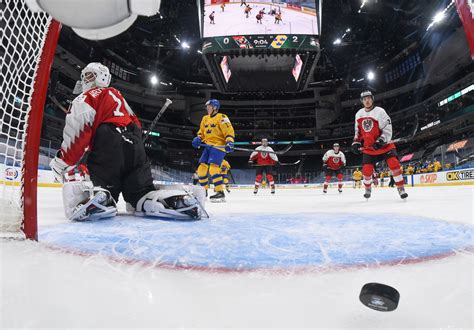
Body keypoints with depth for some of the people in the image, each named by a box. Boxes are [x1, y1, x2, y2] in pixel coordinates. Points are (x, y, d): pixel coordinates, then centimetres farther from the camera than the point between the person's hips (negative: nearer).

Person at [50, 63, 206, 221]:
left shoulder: (87, 98, 10)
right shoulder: (116, 94, 32)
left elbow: (79, 132, -3)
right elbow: (135, 122, 29)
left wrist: (63, 162, 1)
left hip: (109, 146, -5)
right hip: (135, 145, 6)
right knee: (141, 190, 7)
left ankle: (99, 200, -38)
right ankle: (180, 200, -16)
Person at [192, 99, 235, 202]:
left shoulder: (221, 117, -5)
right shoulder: (205, 118, 19)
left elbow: (229, 131, -11)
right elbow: (201, 132, 24)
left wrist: (229, 143, -26)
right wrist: (198, 139, 3)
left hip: (218, 146, -8)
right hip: (208, 146, 8)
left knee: (213, 168, -23)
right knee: (202, 168, 6)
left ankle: (220, 193, -21)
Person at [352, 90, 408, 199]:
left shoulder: (379, 111, -13)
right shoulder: (359, 114, 4)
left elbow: (388, 130, -16)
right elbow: (358, 130, 17)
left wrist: (381, 141, -29)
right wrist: (356, 142, 6)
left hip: (384, 145, -3)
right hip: (369, 147, 4)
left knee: (394, 164, -17)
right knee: (366, 169, -2)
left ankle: (401, 189, -5)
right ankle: (368, 189, 23)